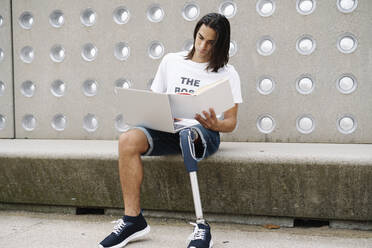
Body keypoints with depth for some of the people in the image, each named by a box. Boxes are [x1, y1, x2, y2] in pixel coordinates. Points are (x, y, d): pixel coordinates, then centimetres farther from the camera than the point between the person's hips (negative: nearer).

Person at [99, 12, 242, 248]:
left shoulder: (227, 74, 9)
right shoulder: (171, 61, 17)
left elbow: (231, 122, 6)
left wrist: (215, 124, -18)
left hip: (203, 132, -3)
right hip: (167, 129, 3)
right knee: (128, 140, -28)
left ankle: (201, 225, -40)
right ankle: (133, 218, -22)